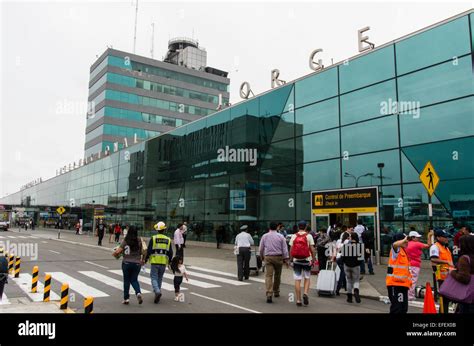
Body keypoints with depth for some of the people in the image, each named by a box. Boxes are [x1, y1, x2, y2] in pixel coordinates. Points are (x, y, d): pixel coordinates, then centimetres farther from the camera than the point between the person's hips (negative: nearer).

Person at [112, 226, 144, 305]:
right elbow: (142, 252, -4)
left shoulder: (125, 241, -10)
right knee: (134, 280, 15)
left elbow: (118, 251, -14)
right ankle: (138, 293, -10)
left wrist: (115, 254, 8)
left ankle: (126, 298, 18)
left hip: (126, 263, -1)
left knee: (126, 280, 14)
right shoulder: (139, 241, -5)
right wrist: (142, 260, 11)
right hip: (137, 263, 1)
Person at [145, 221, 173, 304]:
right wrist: (169, 261, 20)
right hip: (164, 262, 3)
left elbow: (149, 250, -5)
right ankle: (157, 291, 23)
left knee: (154, 277, 1)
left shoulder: (153, 238, -5)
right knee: (160, 278, 17)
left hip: (154, 262, -3)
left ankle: (157, 291, -19)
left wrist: (145, 259, 7)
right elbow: (170, 253, 7)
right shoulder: (168, 240, 5)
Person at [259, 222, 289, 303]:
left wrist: (262, 257, 24)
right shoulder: (281, 236, 1)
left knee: (268, 276, -7)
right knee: (277, 275, 16)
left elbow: (261, 249, 9)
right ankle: (276, 292, 30)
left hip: (268, 257, 0)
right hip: (278, 257, 0)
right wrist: (286, 259, 1)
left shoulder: (264, 236, 4)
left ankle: (269, 294, -20)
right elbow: (285, 249, -3)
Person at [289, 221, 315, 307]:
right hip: (306, 260, -1)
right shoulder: (309, 236, -1)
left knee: (297, 280, 4)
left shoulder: (294, 236, 2)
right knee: (307, 278, 15)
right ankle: (305, 293, -6)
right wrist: (313, 258, 3)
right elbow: (312, 249, -5)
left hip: (296, 260, 1)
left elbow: (291, 249, 1)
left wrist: (291, 260, 8)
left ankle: (298, 300, 6)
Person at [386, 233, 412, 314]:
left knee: (403, 307, 14)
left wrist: (408, 280, 22)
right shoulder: (396, 250, -8)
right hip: (395, 283, -9)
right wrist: (404, 240, -22)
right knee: (397, 307, -10)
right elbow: (395, 244, -36)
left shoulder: (404, 251, 19)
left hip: (403, 283, 9)